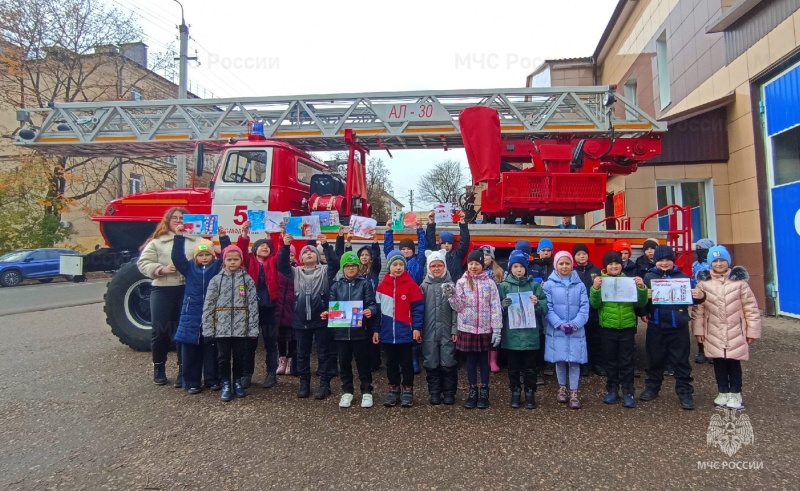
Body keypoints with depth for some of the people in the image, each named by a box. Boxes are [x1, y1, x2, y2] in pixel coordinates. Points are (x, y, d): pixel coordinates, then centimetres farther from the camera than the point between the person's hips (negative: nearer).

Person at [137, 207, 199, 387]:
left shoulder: (196, 241, 10)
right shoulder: (157, 241, 8)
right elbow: (143, 263, 2)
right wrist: (161, 269, -12)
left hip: (188, 291, 0)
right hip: (163, 291, 0)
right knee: (160, 331, 6)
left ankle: (183, 371, 16)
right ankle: (159, 368, 26)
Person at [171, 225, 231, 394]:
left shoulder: (218, 266, 4)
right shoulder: (189, 268, 5)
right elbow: (177, 257, -6)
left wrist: (224, 238, -18)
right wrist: (179, 237, -15)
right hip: (191, 316, 1)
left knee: (211, 350, 7)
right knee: (190, 352, 7)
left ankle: (213, 380, 19)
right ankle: (192, 382, 18)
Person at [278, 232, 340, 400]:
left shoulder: (325, 271, 3)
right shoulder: (296, 272, 9)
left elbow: (335, 262, -15)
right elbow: (282, 265, -5)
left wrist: (326, 245, -24)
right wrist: (285, 246, -17)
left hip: (321, 319, -2)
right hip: (301, 320, 3)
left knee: (324, 353, 4)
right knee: (302, 353, 11)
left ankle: (325, 384, 15)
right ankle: (304, 383, 24)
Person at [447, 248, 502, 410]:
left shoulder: (489, 283, -1)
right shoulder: (462, 282, 1)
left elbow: (495, 307, -4)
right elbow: (458, 307, -2)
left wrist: (497, 330, -8)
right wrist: (452, 296, -20)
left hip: (485, 329, -1)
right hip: (467, 328, 1)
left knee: (483, 359, 9)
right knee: (471, 359, 9)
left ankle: (484, 392, 21)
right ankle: (473, 391, 20)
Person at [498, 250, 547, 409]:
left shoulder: (534, 285, 3)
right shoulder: (503, 286, 2)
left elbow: (545, 307, 2)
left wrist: (537, 303, -17)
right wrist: (503, 305, -19)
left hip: (530, 334, 0)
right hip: (511, 334, 0)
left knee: (530, 367, 9)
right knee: (513, 367, 11)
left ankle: (530, 394, 23)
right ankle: (515, 393, 25)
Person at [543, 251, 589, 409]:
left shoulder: (580, 285, 4)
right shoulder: (549, 284, -1)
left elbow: (585, 307, -1)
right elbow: (547, 308, -5)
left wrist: (575, 324, -15)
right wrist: (560, 324, -16)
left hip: (576, 331, 1)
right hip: (556, 330, -1)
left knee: (574, 361, 1)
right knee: (560, 360, 9)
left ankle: (574, 392, 13)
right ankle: (562, 388, 27)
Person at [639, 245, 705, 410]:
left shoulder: (683, 277, 2)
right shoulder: (649, 277, 1)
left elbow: (692, 297, 5)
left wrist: (700, 296, -16)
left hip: (678, 327, 0)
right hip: (656, 327, 1)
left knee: (681, 361, 7)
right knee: (655, 359, 13)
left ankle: (685, 392, 17)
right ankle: (651, 387, 26)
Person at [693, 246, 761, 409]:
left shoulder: (739, 281, -4)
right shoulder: (703, 283, -2)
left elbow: (750, 307, -2)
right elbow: (698, 309, 1)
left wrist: (752, 330, -2)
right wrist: (698, 329, 0)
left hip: (735, 332, -1)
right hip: (714, 333, 1)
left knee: (734, 363, 10)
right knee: (719, 362, 12)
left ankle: (735, 393, 25)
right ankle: (723, 392, 26)